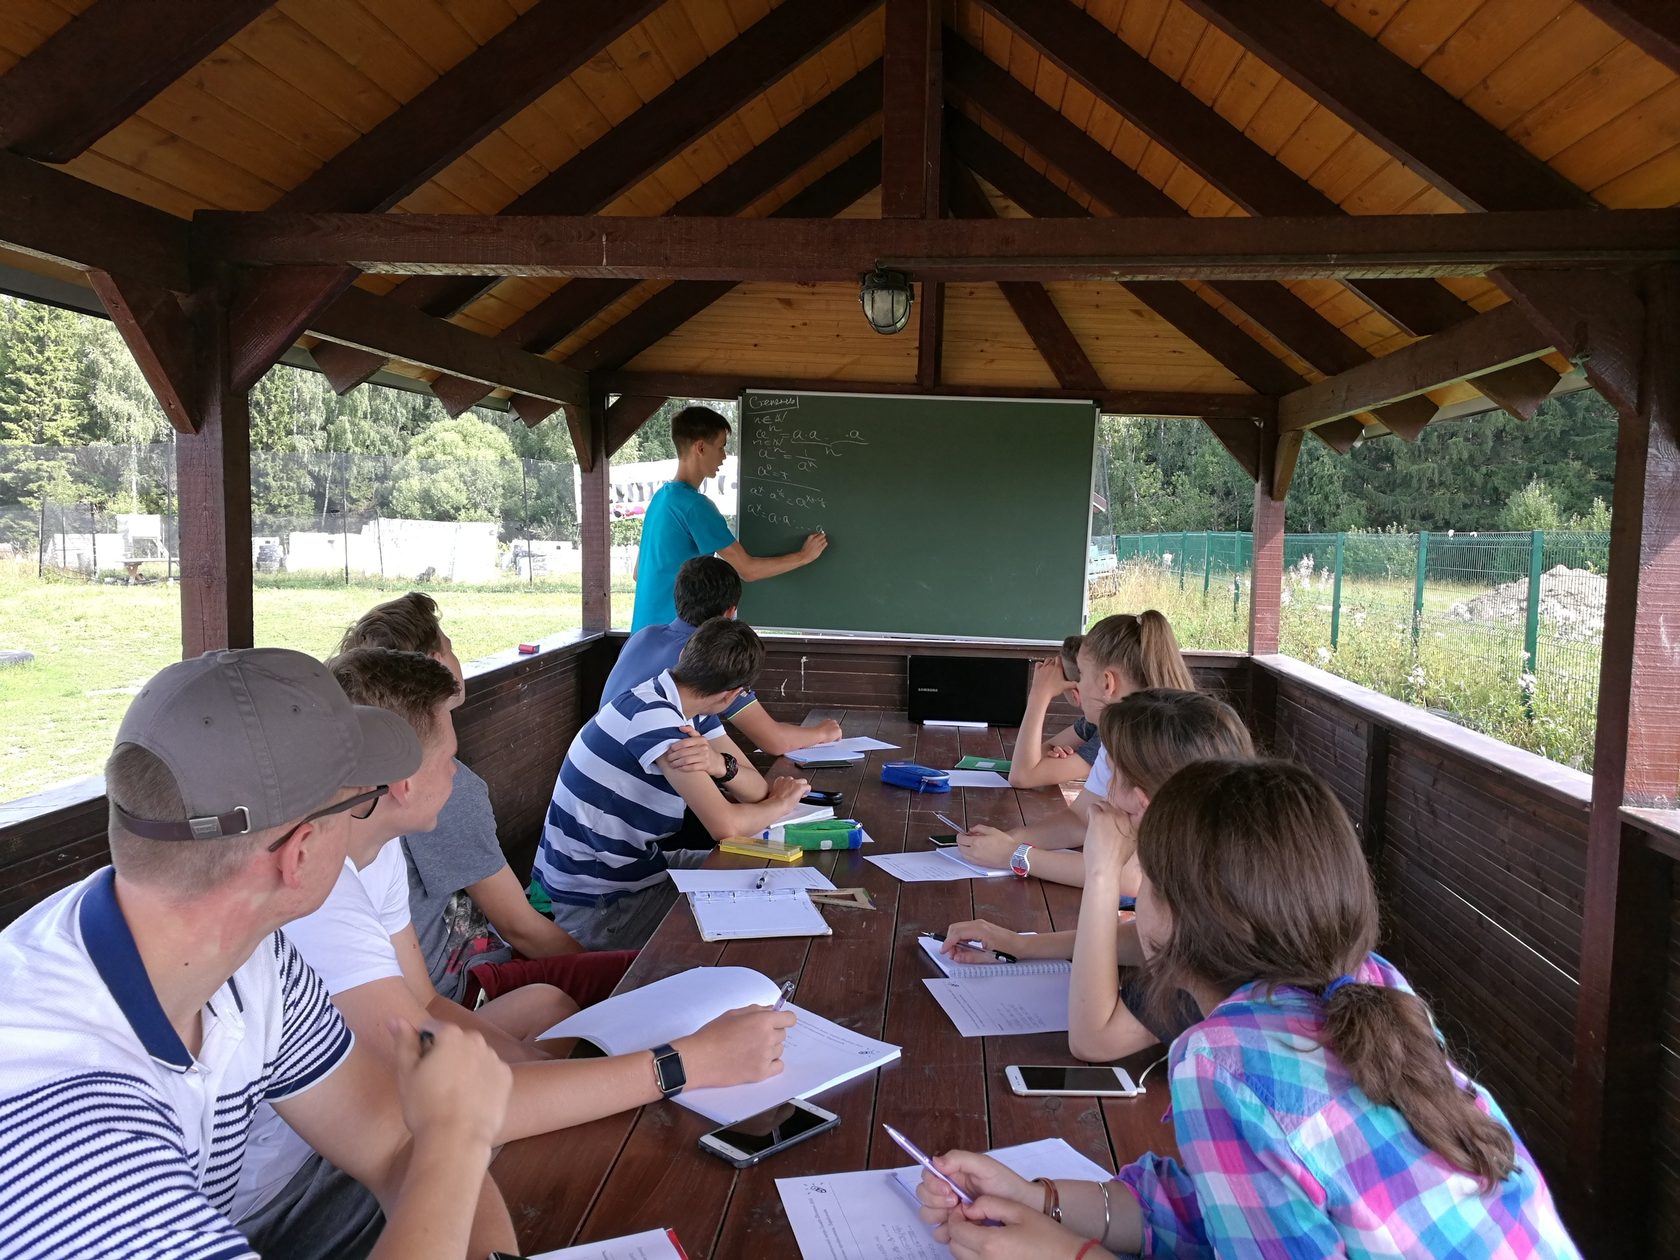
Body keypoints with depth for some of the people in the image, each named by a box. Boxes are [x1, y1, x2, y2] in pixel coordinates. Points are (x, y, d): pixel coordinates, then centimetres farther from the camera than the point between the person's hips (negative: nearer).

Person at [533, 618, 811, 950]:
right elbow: (726, 825, -30)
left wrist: (720, 764, -25)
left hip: (631, 868, 9)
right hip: (593, 905, -9)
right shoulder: (653, 714, -27)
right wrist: (781, 804, -10)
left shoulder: (690, 711, 1)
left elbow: (758, 789, -3)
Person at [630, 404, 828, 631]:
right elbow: (747, 570, -15)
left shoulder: (660, 496, 11)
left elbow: (639, 572, 17)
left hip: (647, 630, 9)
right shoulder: (694, 505, -17)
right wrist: (804, 556, -3)